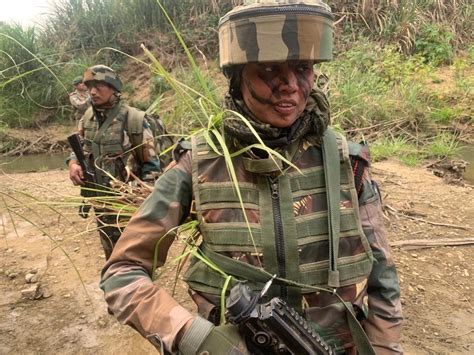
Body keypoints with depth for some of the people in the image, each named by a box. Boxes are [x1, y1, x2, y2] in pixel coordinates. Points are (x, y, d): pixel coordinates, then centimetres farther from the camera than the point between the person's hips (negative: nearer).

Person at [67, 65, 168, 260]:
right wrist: (73, 163, -9)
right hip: (100, 200, 6)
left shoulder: (134, 119, -17)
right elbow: (78, 148, 14)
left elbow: (152, 164, -13)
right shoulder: (87, 118, 1)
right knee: (111, 252, 23)